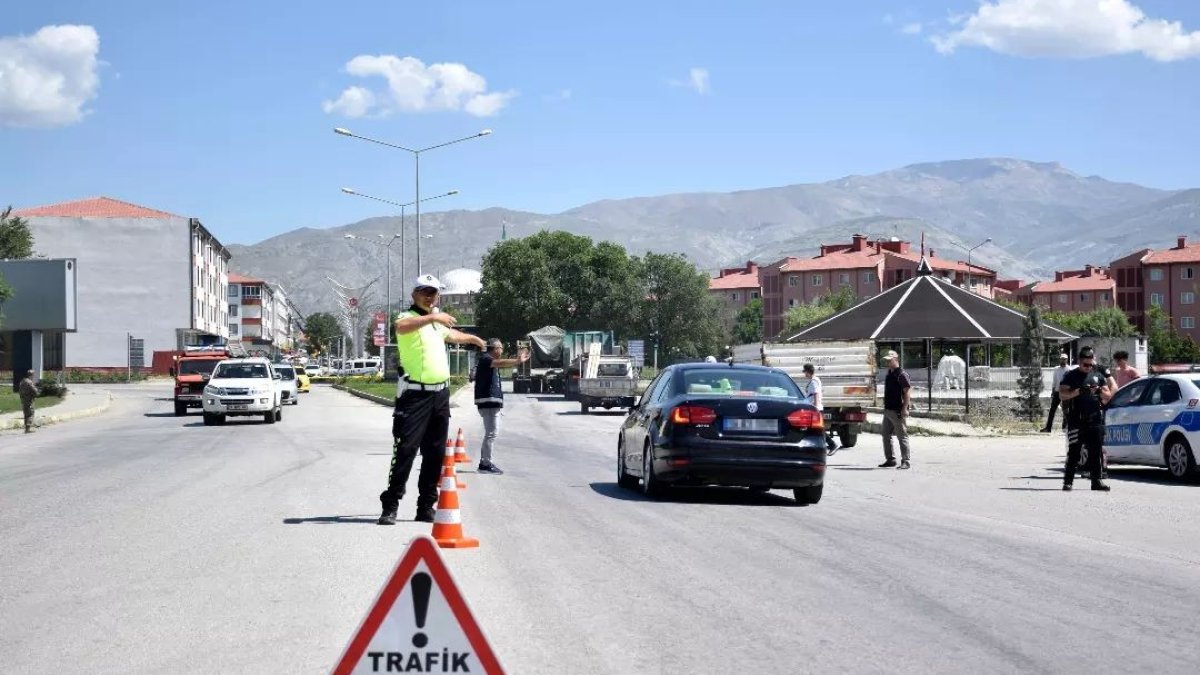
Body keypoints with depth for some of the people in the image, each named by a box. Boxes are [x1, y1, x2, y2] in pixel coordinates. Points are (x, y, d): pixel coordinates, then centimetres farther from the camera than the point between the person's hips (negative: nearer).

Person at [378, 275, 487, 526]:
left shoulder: (437, 321, 20)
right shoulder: (408, 316, -6)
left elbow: (450, 334, 44)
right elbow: (400, 326, -32)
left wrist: (473, 338, 58)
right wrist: (432, 317, -42)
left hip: (440, 394, 8)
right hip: (415, 395, -7)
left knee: (435, 453, 7)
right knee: (405, 449, -12)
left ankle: (426, 507, 13)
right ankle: (390, 506, -10)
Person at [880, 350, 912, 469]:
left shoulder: (901, 374, -12)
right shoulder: (889, 374, 15)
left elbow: (907, 392, -16)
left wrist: (904, 409, -22)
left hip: (898, 411, -9)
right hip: (888, 410, 9)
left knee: (902, 436, -5)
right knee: (886, 436, 12)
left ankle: (905, 461, -3)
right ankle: (890, 459, 20)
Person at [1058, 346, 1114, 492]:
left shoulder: (1099, 375, 14)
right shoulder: (1071, 376, 4)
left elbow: (1108, 395, 17)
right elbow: (1062, 394, -4)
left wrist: (1100, 391, -5)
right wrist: (1079, 391, -18)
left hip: (1095, 419, 3)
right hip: (1076, 420, -3)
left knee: (1096, 452, 2)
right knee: (1074, 452, -4)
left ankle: (1097, 481, 7)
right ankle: (1067, 481, -1)